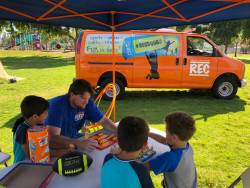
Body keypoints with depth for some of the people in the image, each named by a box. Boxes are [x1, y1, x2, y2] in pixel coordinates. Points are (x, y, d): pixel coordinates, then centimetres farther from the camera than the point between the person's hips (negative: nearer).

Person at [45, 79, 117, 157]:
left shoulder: (87, 103, -13)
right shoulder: (57, 105, -29)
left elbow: (103, 120, -2)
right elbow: (53, 137, -38)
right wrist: (78, 144, -51)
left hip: (72, 138, 6)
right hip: (53, 143, -5)